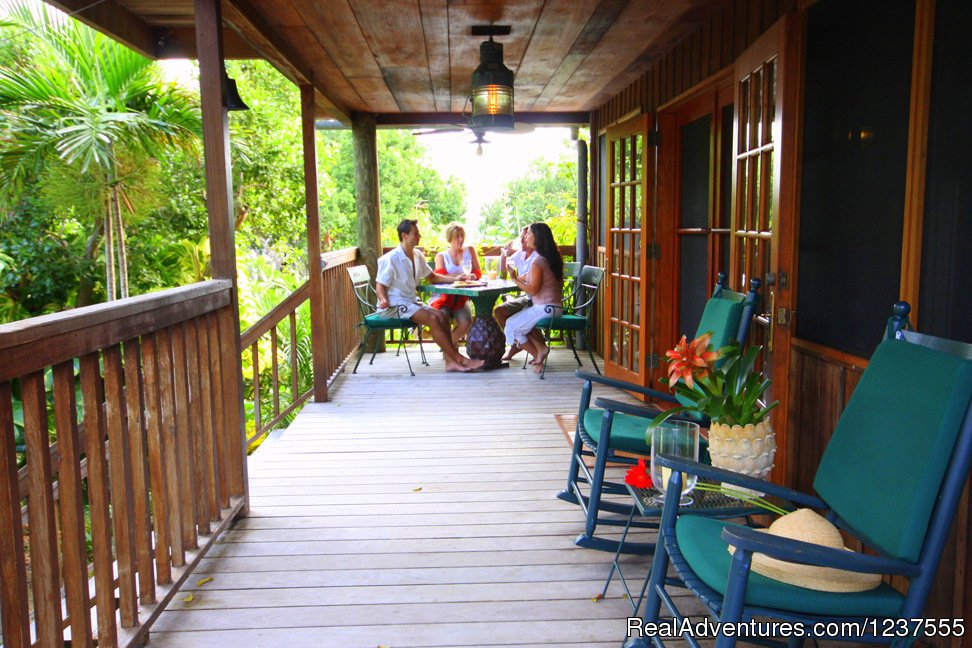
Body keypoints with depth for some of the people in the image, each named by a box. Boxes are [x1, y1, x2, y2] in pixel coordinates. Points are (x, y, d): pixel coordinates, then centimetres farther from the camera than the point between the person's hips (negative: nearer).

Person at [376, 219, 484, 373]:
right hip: (394, 305, -8)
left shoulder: (418, 256, 11)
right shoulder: (390, 259, -12)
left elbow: (432, 277, 21)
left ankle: (450, 361, -21)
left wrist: (454, 279, 8)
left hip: (411, 301, 8)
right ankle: (459, 359, -23)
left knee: (442, 316, -15)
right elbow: (380, 285, -11)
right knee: (432, 318, -25)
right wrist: (383, 300, -32)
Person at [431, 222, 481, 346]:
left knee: (466, 322, -27)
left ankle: (450, 342, 5)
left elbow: (478, 272, 11)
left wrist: (472, 276, -14)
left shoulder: (469, 250, 13)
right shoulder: (441, 256, 7)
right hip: (444, 296, -2)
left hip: (462, 297, 2)